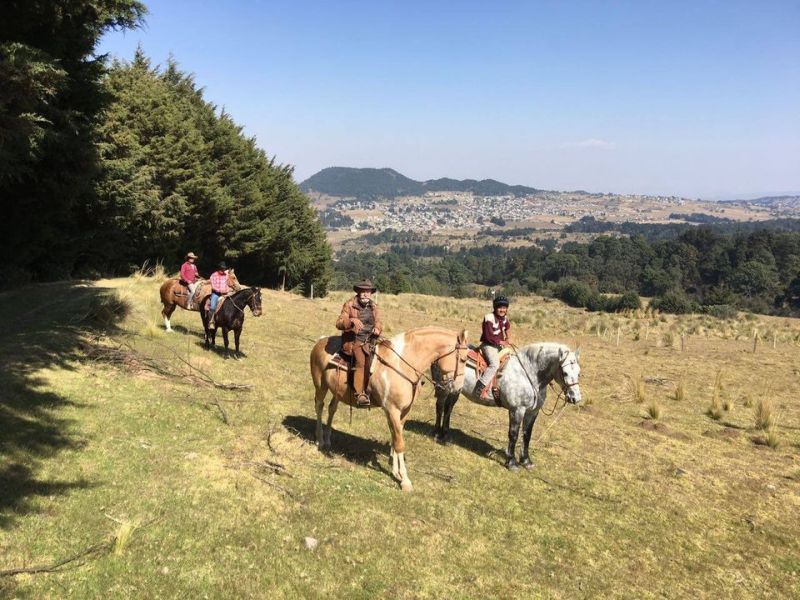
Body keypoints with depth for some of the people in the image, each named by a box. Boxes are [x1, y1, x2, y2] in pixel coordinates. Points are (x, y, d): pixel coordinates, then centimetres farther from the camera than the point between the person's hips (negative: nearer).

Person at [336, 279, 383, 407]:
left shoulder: (373, 307, 14)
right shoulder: (349, 305, 0)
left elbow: (378, 323, 22)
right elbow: (339, 323, -4)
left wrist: (377, 329, -3)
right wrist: (352, 321, -23)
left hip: (370, 339, 6)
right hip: (354, 340, -5)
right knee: (361, 361, -27)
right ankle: (360, 394, -25)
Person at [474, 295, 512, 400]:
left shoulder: (504, 318, 5)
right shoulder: (489, 318, -18)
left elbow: (507, 327, 30)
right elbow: (489, 337, -21)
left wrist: (507, 337, 14)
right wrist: (502, 342, -16)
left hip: (499, 345, 8)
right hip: (488, 345, -8)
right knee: (495, 364, -30)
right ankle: (480, 388, -28)